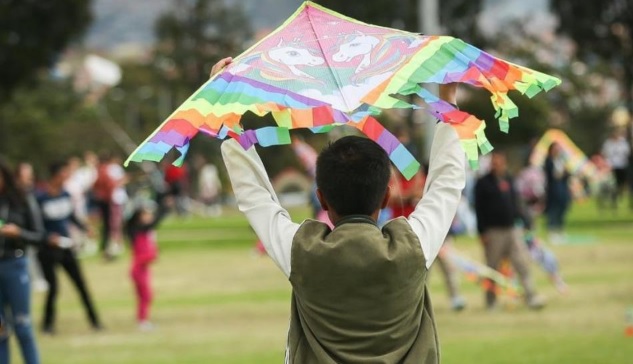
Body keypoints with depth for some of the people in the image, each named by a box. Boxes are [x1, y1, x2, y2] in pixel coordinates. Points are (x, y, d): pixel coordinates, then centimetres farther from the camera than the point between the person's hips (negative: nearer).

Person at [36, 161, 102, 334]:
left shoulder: (65, 195, 3)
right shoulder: (40, 198, -15)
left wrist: (84, 229, 0)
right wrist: (48, 237, -25)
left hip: (66, 247, 5)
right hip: (48, 250, -5)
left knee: (81, 284, 5)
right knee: (53, 287, -4)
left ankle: (94, 320, 12)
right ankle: (48, 324, 13)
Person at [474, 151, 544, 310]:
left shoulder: (509, 181, 14)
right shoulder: (483, 183, -1)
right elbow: (479, 209, -4)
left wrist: (521, 222, 11)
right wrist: (482, 232, -10)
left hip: (513, 229, 4)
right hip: (494, 231, -4)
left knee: (522, 264, -6)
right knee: (493, 267, 5)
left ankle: (531, 296, -11)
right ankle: (491, 301, 15)